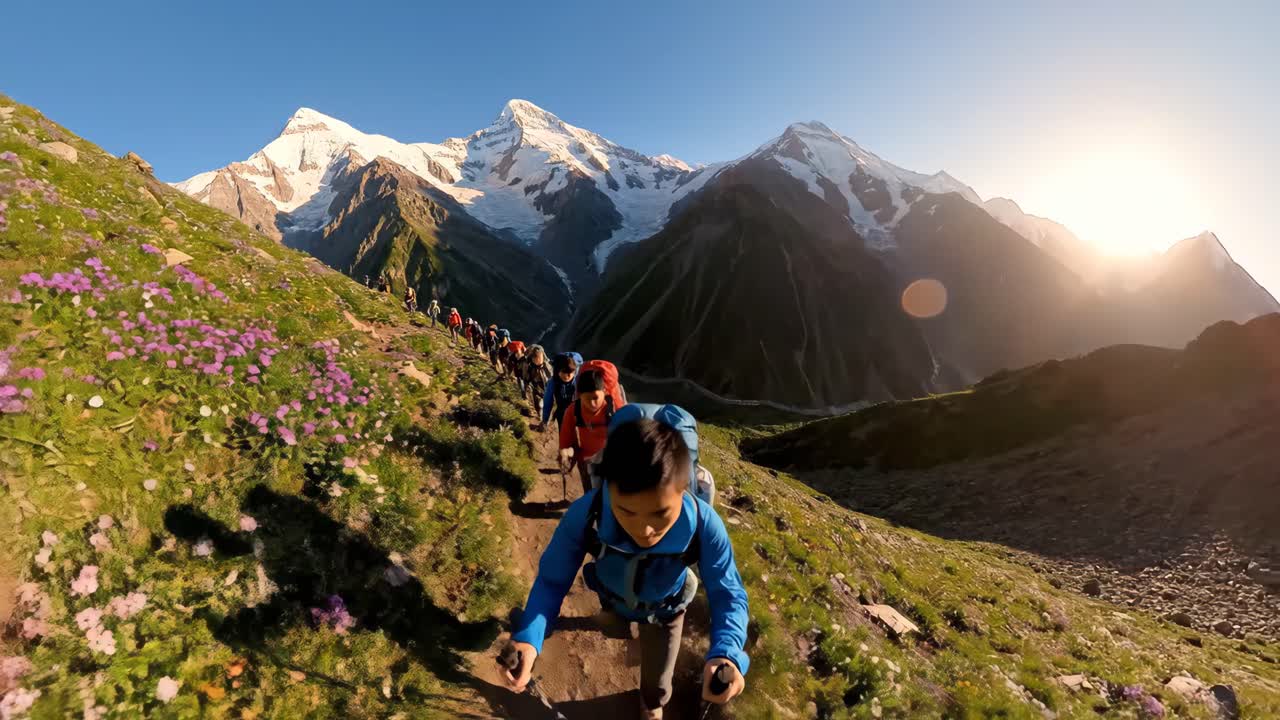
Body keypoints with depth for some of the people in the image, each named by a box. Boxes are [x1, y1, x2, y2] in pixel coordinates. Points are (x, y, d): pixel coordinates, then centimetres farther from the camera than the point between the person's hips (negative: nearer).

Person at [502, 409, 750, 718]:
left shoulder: (704, 525, -44)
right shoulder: (584, 514, -42)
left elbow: (727, 592, -32)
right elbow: (552, 578, -28)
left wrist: (727, 653, -52)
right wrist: (528, 637, -47)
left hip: (665, 611, -1)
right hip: (614, 600, 1)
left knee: (656, 681, 24)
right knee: (615, 617, 36)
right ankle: (624, 621, 77)